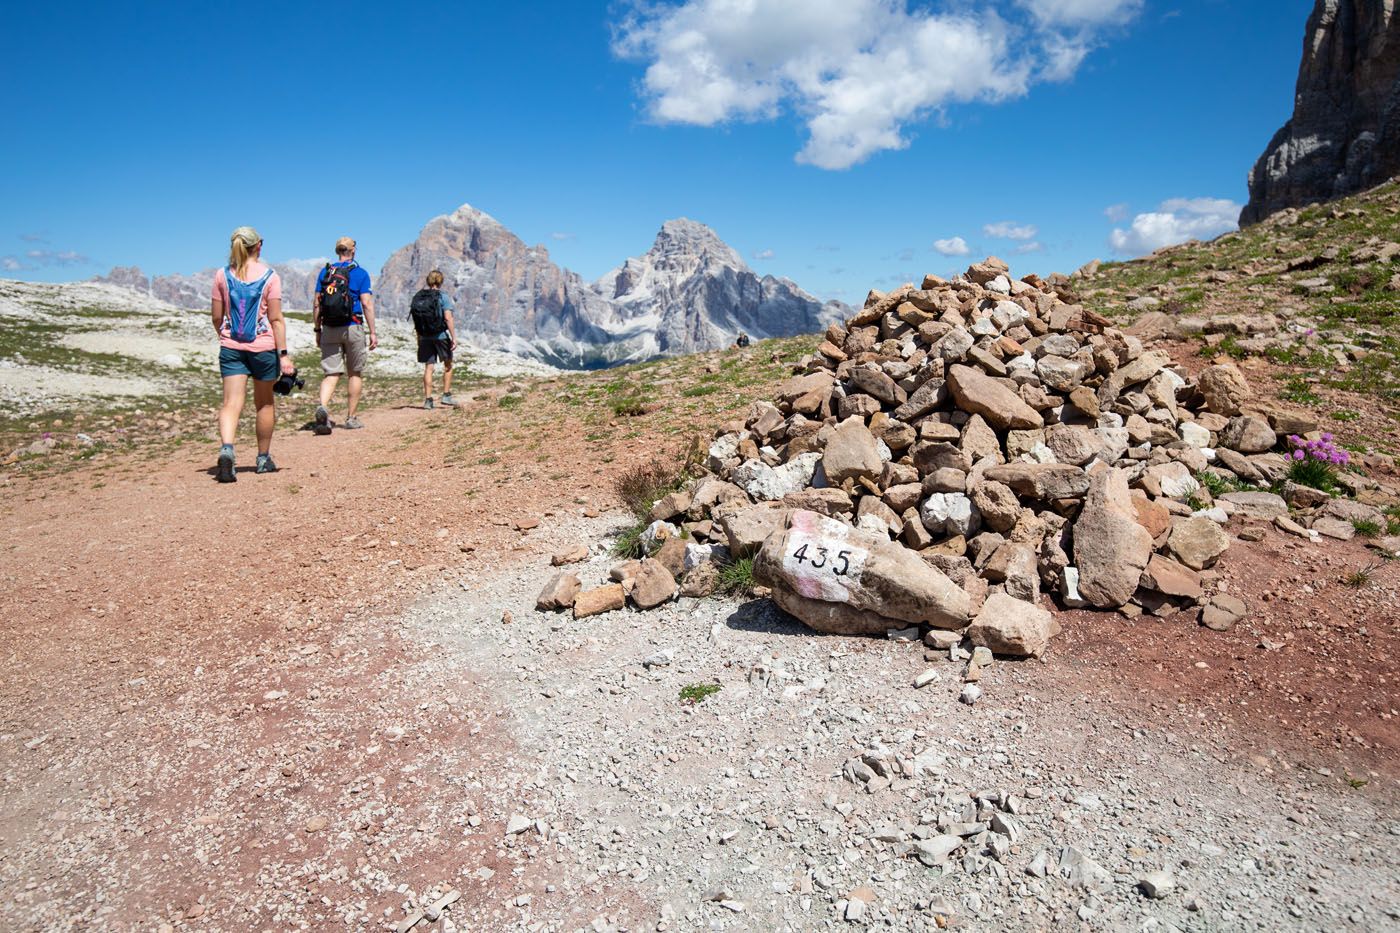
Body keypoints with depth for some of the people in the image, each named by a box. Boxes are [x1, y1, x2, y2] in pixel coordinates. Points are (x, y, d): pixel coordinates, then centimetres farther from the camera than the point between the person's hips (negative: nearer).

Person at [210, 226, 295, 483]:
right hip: (263, 346, -1)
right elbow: (276, 319, -8)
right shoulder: (270, 276, -4)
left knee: (231, 403, -4)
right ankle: (263, 459, 24)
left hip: (231, 347, 1)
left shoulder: (222, 276, 3)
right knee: (264, 403, 13)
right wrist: (283, 354, -7)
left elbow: (216, 317, 5)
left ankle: (226, 449, -30)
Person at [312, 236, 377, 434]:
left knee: (332, 373, 4)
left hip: (329, 329, 3)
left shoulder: (325, 272, 9)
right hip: (353, 328, -3)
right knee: (355, 373, 10)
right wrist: (372, 332, -5)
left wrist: (317, 330, 14)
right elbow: (367, 304, -8)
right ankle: (351, 417, 13)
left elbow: (317, 304, 7)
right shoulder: (360, 273, -2)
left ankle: (323, 407, -22)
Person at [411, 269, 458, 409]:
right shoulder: (443, 296, -9)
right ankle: (446, 395, 9)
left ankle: (428, 399, 5)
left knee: (428, 367, 7)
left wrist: (419, 337, 16)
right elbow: (448, 318, -16)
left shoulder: (418, 296, 5)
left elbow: (415, 320, 8)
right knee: (448, 364, 13)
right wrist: (454, 337, -14)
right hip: (441, 335, -4)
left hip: (424, 337, 4)